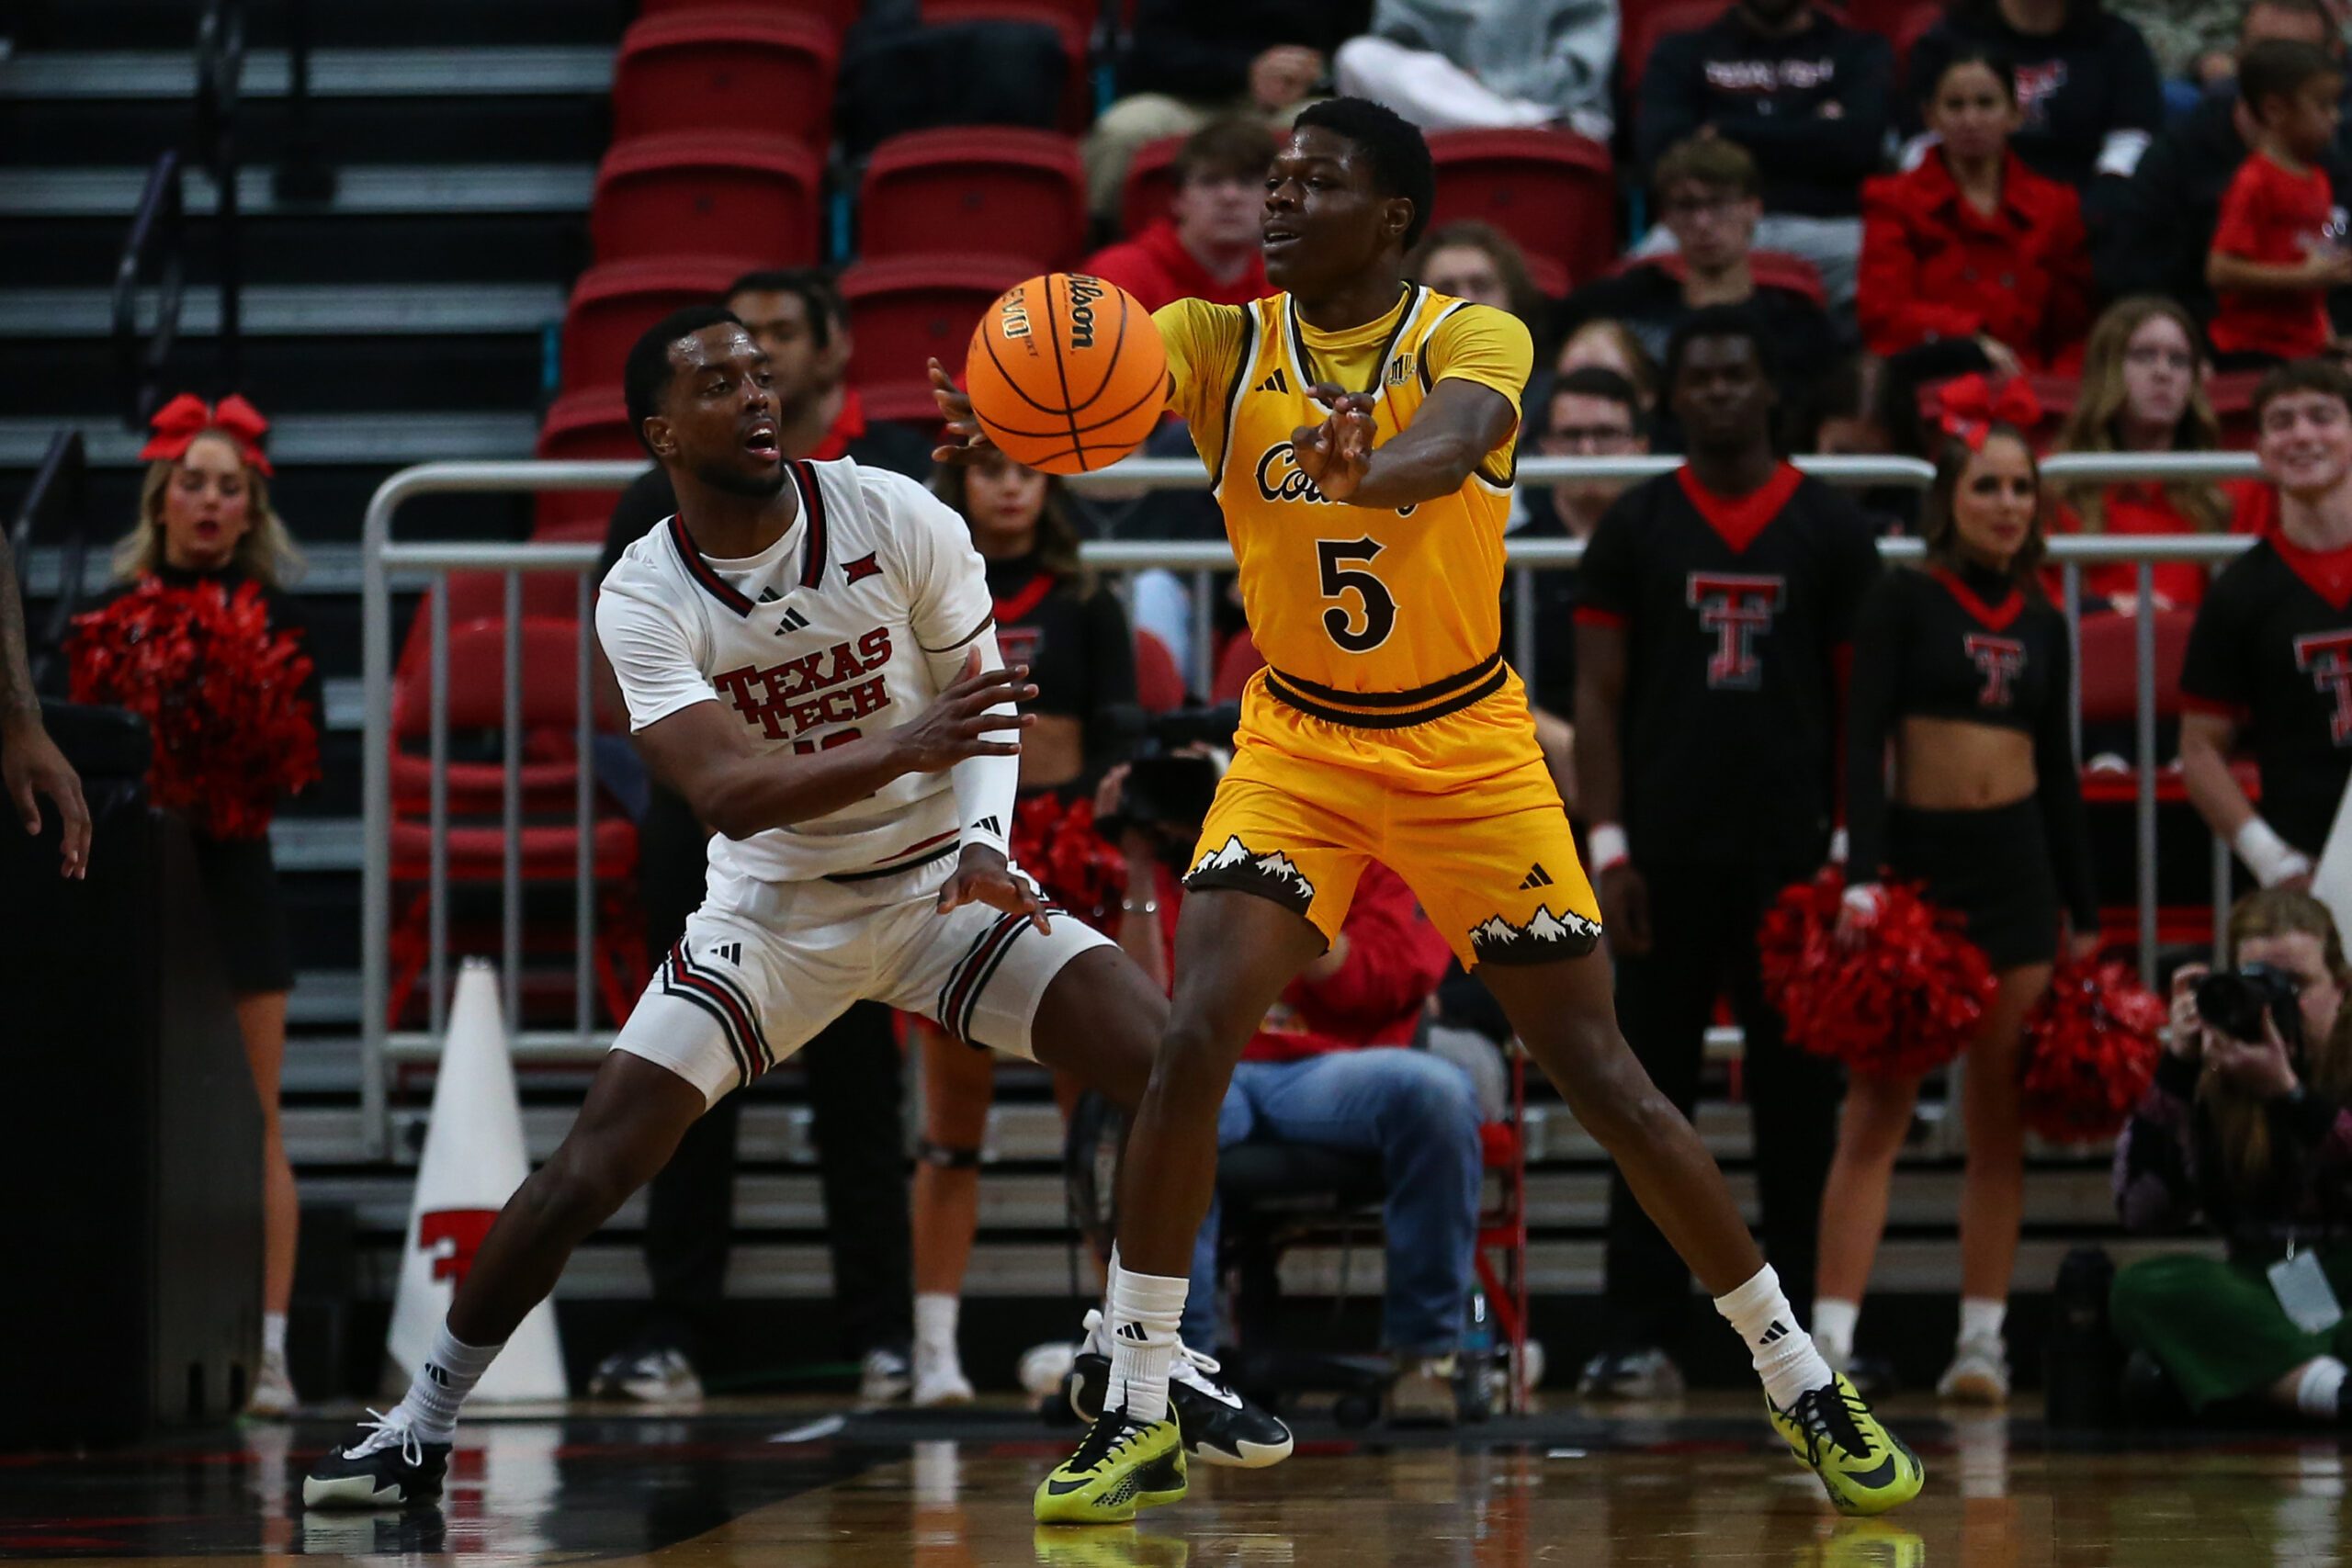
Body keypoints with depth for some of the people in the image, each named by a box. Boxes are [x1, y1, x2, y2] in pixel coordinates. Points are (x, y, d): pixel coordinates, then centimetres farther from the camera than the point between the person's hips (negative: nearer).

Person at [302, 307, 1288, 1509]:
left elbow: (982, 704, -4)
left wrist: (985, 844, -25)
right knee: (595, 1160, -14)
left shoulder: (898, 519, -13)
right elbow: (726, 793, -28)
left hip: (937, 880, 1)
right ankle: (419, 1425, 3)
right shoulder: (643, 599, -16)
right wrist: (903, 746, -44)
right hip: (772, 909, -1)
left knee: (1172, 1064, -17)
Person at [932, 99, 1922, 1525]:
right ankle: (1138, 1417, -5)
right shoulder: (1220, 343, -6)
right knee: (1194, 1043, -16)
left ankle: (1803, 1385, 12)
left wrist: (1369, 474, -60)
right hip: (1299, 744, 2)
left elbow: (1449, 447, -36)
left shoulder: (1473, 340, -13)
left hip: (1466, 746, -2)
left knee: (1601, 1072, -1)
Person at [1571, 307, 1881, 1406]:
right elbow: (1598, 696, 3)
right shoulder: (1634, 529, 6)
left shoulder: (1831, 530, 6)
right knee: (1652, 1092, 1)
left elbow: (1859, 699, 5)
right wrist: (1607, 847, -6)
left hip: (1791, 857, 0)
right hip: (1667, 853, 0)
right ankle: (1638, 1335, 3)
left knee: (1798, 1092, 3)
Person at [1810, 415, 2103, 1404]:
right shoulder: (1903, 602, -1)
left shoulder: (2042, 625, 11)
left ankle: (1982, 1340, 7)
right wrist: (1861, 878, -19)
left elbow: (2060, 773, 16)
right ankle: (1830, 1339, -13)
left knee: (2000, 1118, 4)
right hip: (1917, 855, -4)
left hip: (2017, 871, 4)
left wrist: (2085, 915, 15)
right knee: (1877, 1110, -9)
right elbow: (1864, 741, -9)